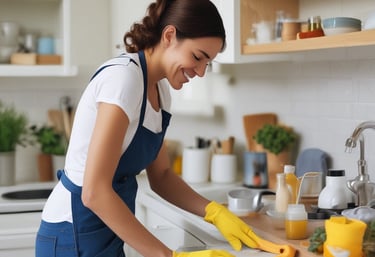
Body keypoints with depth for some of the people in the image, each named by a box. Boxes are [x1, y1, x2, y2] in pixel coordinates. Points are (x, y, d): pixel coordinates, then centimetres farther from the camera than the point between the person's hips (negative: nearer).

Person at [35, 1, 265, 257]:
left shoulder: (159, 89, 5)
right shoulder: (123, 77, -22)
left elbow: (161, 175, 11)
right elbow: (94, 192, -28)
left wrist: (214, 211, -5)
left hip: (106, 235, 9)